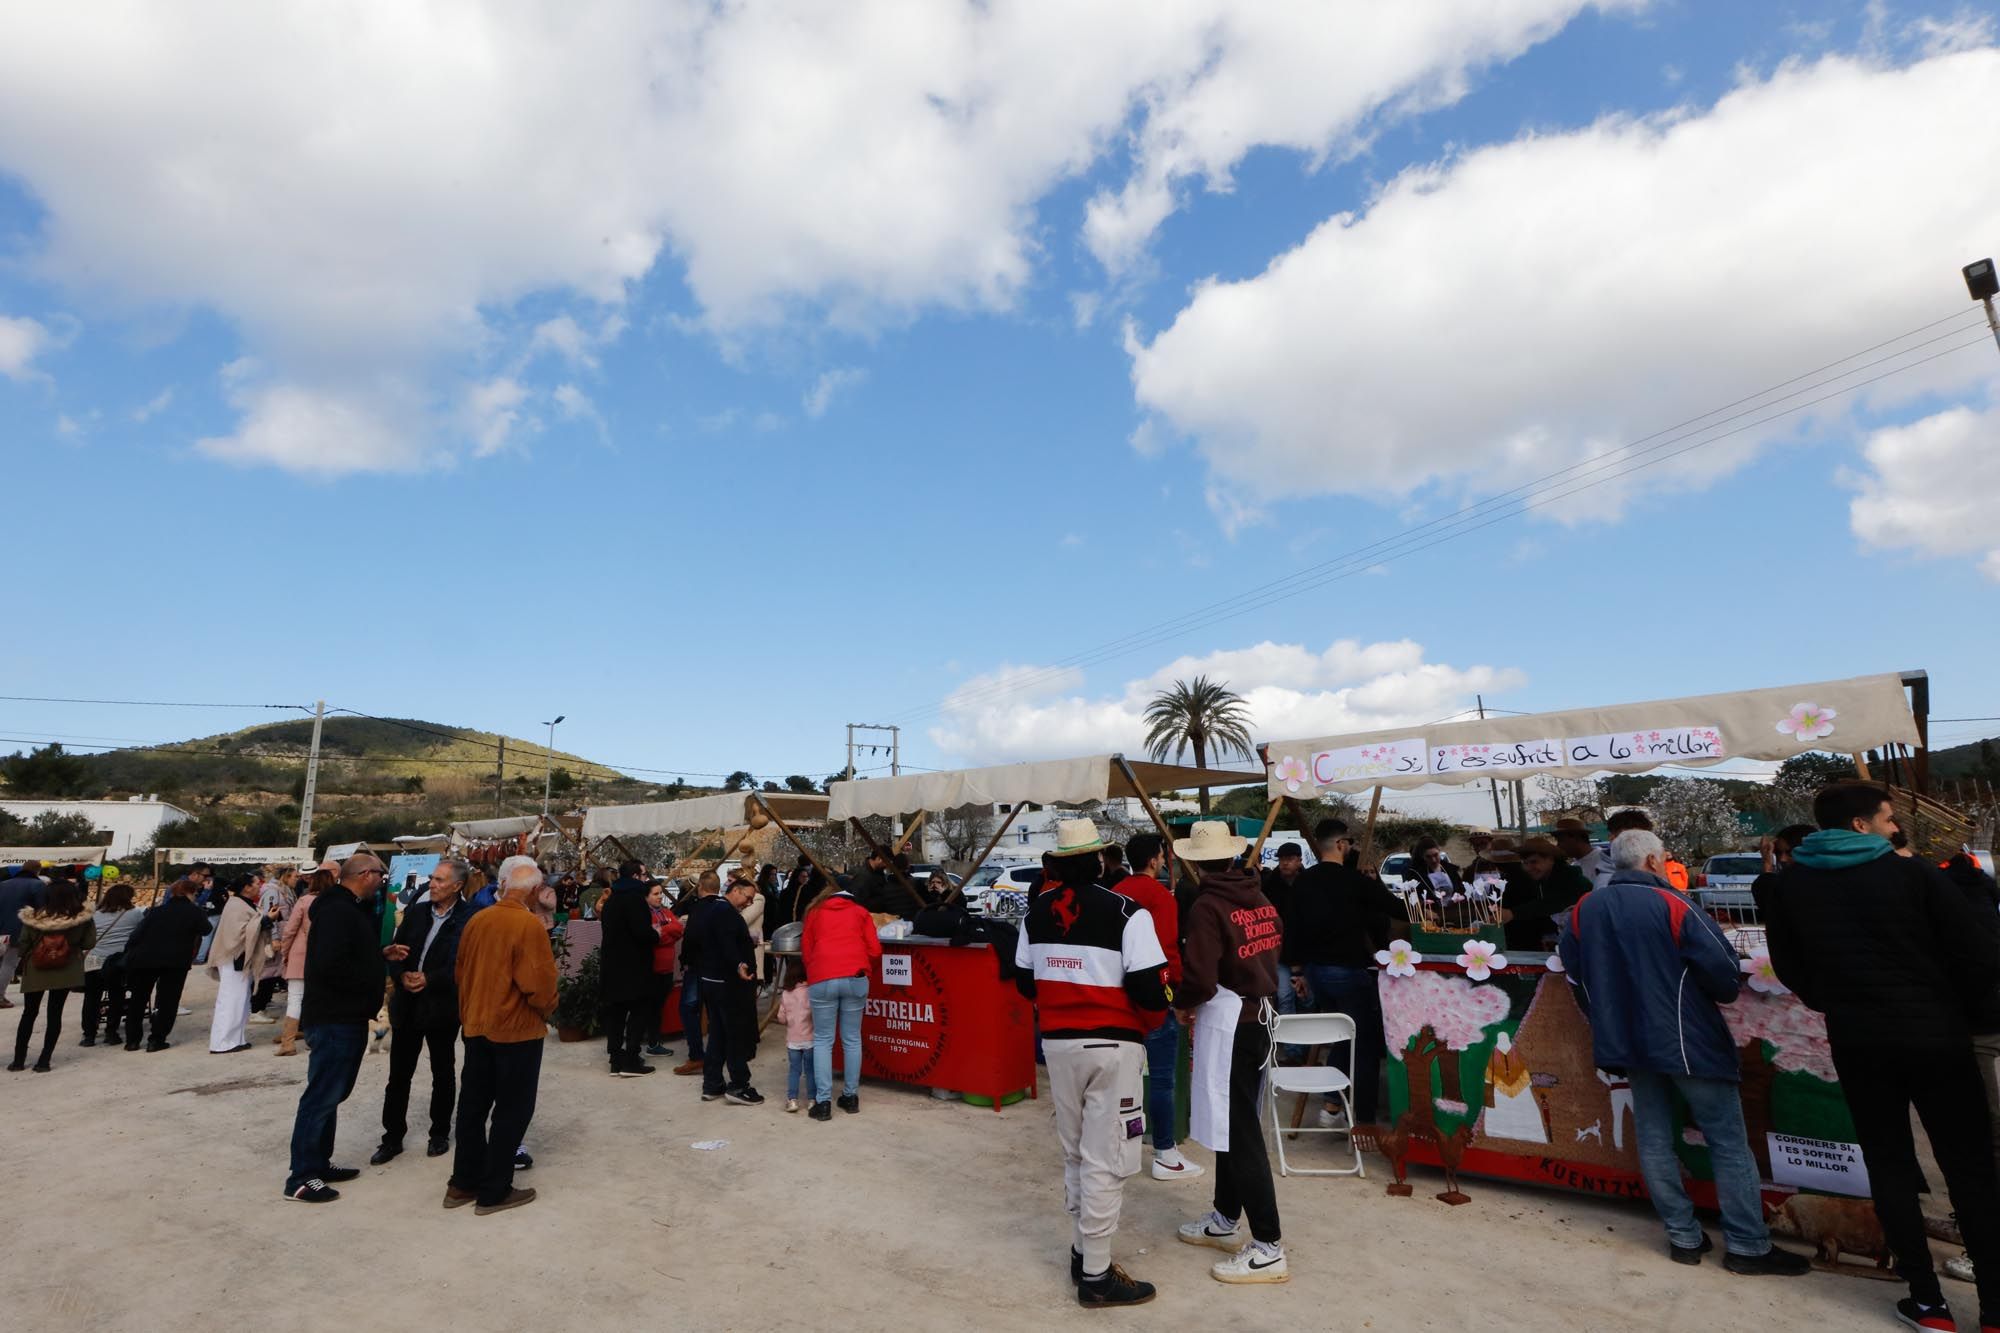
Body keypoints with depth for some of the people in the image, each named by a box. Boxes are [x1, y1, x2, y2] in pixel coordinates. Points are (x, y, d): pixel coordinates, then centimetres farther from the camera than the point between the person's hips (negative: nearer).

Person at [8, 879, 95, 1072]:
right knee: (55, 1014, 6)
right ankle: (44, 1061, 6)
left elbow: (22, 945, -5)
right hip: (66, 972, -1)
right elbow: (89, 943, -7)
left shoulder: (34, 917, -11)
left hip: (35, 971, 1)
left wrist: (27, 958, 15)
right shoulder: (82, 918, -13)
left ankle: (19, 1059, 24)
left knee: (29, 1013, 17)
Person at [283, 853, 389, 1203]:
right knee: (322, 1096, -3)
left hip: (347, 1017, 11)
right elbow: (329, 965, -28)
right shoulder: (337, 910, -20)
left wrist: (381, 955, 4)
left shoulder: (352, 908, 13)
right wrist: (371, 983, -17)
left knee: (331, 1094, 17)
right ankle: (301, 1177, 6)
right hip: (334, 1019, -11)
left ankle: (318, 1163, 28)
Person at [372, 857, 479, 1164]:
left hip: (442, 1006, -4)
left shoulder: (468, 918, -13)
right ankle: (392, 1137, 24)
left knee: (442, 1074, 12)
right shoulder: (416, 911, 3)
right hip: (407, 1004, 4)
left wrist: (428, 979, -23)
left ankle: (440, 1133, 27)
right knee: (398, 1075, 10)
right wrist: (402, 976, -13)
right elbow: (395, 951, 5)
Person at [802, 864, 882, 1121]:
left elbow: (806, 949, 19)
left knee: (823, 1040, 6)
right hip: (855, 978, 0)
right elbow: (874, 949, 10)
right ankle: (851, 1096, 16)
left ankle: (823, 1101, 1)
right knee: (852, 1039, 11)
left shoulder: (814, 912, 20)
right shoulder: (860, 912, 17)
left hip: (822, 980, 0)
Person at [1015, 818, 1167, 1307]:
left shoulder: (1036, 909, 2)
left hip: (1057, 1042, 6)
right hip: (1111, 1046, -5)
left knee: (1075, 1152, 20)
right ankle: (1096, 1275, 14)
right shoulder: (1126, 913, -16)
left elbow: (1024, 982, 8)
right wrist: (1158, 1007, 5)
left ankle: (1083, 1249, 32)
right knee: (1105, 1158, 5)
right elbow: (1152, 991, -17)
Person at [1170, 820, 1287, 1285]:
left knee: (1238, 1130, -1)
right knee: (1233, 1122, 20)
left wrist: (1182, 1006, -3)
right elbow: (1271, 956, 14)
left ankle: (1268, 1248, 5)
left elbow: (1200, 978, -22)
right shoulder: (1262, 900, 6)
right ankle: (1225, 1220, 34)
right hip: (1259, 1016, 9)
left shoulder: (1208, 906, -18)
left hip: (1225, 1022, -9)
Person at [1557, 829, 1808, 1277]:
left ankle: (1684, 1237, 21)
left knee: (1655, 1140, 14)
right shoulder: (1671, 905, -15)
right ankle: (1747, 1245, 14)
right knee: (1728, 1142, 8)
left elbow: (1574, 973, 10)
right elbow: (1722, 967, -15)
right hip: (1687, 1041, -5)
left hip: (1627, 1041, 5)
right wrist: (1725, 993, 8)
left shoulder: (1585, 908, 2)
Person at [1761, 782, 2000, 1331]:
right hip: (1935, 1034, -2)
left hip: (1857, 1040, 2)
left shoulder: (1790, 883, 1)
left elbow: (1789, 966, 7)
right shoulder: (1910, 871, -8)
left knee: (1889, 1166, 12)